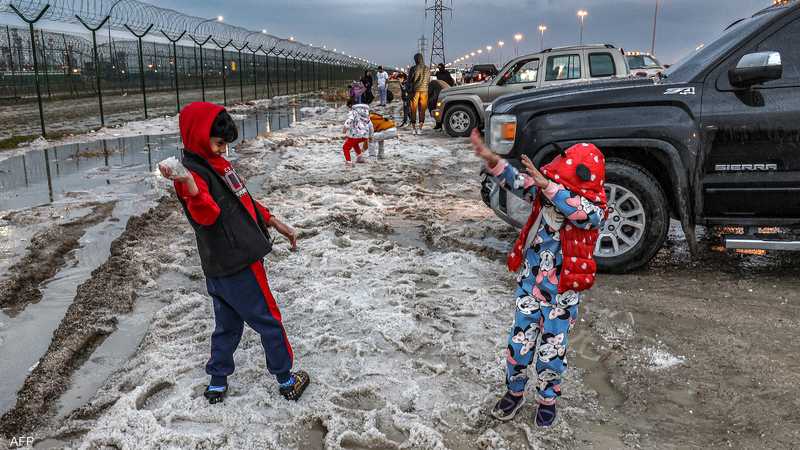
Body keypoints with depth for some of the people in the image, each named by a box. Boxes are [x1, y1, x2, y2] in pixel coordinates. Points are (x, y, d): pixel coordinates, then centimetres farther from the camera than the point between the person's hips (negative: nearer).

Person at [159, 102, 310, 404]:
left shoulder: (216, 163, 12)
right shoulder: (193, 171, -17)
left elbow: (243, 200, 19)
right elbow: (207, 215, -30)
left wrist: (274, 223, 19)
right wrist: (191, 187, -48)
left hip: (221, 266, 9)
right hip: (237, 265, -9)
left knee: (228, 324, 20)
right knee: (268, 320, 6)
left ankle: (217, 384, 32)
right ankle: (286, 380, 21)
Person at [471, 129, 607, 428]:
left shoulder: (594, 210, -19)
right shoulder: (545, 193, -7)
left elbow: (578, 211, -42)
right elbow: (516, 181, -14)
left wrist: (548, 185, -49)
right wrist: (491, 159, -30)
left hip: (562, 295, -3)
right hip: (529, 286, 3)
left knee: (552, 352, 11)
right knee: (519, 343, 11)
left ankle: (547, 399, 36)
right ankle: (514, 392, 35)